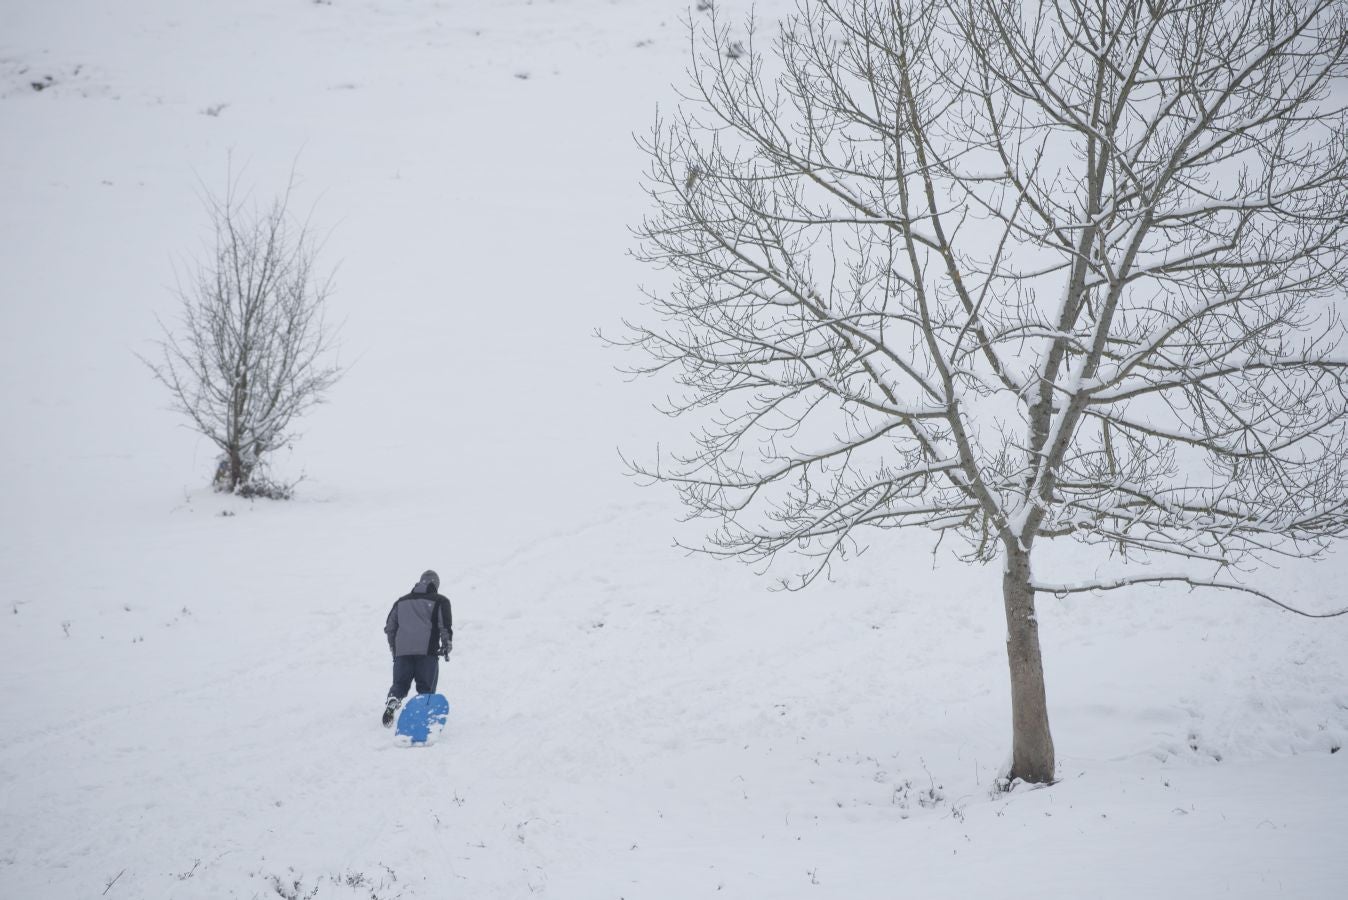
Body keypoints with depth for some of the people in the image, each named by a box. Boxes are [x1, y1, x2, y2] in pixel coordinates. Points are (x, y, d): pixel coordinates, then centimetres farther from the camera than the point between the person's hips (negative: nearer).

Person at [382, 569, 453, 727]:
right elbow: (445, 626, -2)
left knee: (399, 684, 9)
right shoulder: (440, 601, 8)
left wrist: (393, 646, 32)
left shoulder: (401, 601, 22)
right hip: (427, 650, -3)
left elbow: (389, 627, 23)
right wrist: (447, 645, 8)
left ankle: (391, 703, -16)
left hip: (401, 650, 3)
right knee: (426, 688, 2)